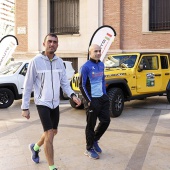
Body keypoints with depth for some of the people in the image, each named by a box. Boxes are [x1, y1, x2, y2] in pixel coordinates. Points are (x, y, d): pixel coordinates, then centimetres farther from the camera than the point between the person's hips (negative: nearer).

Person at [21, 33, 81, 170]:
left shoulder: (59, 61, 2)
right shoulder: (36, 61, -13)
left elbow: (64, 83, 3)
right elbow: (28, 86, -9)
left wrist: (73, 95, -17)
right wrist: (25, 107, -9)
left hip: (55, 103, 6)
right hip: (42, 103, -6)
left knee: (53, 132, 20)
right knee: (49, 135, -10)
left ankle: (35, 147, 48)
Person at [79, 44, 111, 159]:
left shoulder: (101, 65, 8)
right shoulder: (86, 67, -13)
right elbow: (82, 86, -13)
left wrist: (105, 95, 13)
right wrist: (89, 101, -15)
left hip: (102, 98, 7)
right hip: (92, 100, -7)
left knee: (106, 121, 10)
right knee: (91, 125, 2)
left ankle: (95, 140, 31)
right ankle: (89, 149, 17)